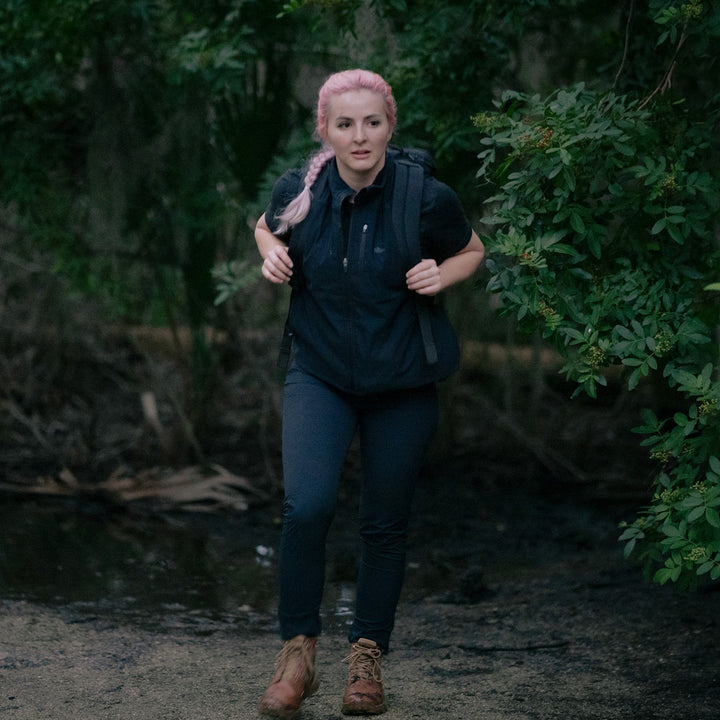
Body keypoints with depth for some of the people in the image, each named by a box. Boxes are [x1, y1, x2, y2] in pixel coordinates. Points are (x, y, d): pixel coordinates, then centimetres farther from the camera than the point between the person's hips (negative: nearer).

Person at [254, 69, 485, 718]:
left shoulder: (427, 199, -14)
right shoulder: (298, 192, -9)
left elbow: (472, 251, 6)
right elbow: (267, 227, 15)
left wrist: (442, 275, -14)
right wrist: (272, 254, -6)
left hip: (402, 385, 0)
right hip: (319, 376, 0)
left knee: (385, 522, 8)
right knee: (306, 506, -19)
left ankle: (368, 655, 27)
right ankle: (298, 653, -2)